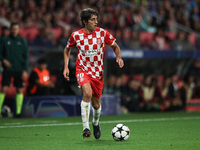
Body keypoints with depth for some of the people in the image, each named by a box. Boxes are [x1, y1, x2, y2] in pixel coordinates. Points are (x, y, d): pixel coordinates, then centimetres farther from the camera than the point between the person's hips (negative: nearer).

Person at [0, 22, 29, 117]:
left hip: (19, 70, 2)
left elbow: (26, 57, 5)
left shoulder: (22, 41, 7)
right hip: (8, 69, -2)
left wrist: (25, 71, -4)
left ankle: (18, 112, 7)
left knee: (19, 90, 2)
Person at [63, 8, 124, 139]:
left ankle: (96, 123, 43)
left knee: (96, 104, 8)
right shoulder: (76, 35, -5)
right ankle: (86, 127, -26)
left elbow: (115, 46, 9)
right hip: (82, 70, -2)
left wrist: (118, 57, -11)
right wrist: (66, 67, 3)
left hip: (98, 72, 2)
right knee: (87, 93, -31)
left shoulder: (102, 33, -5)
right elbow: (67, 49, 13)